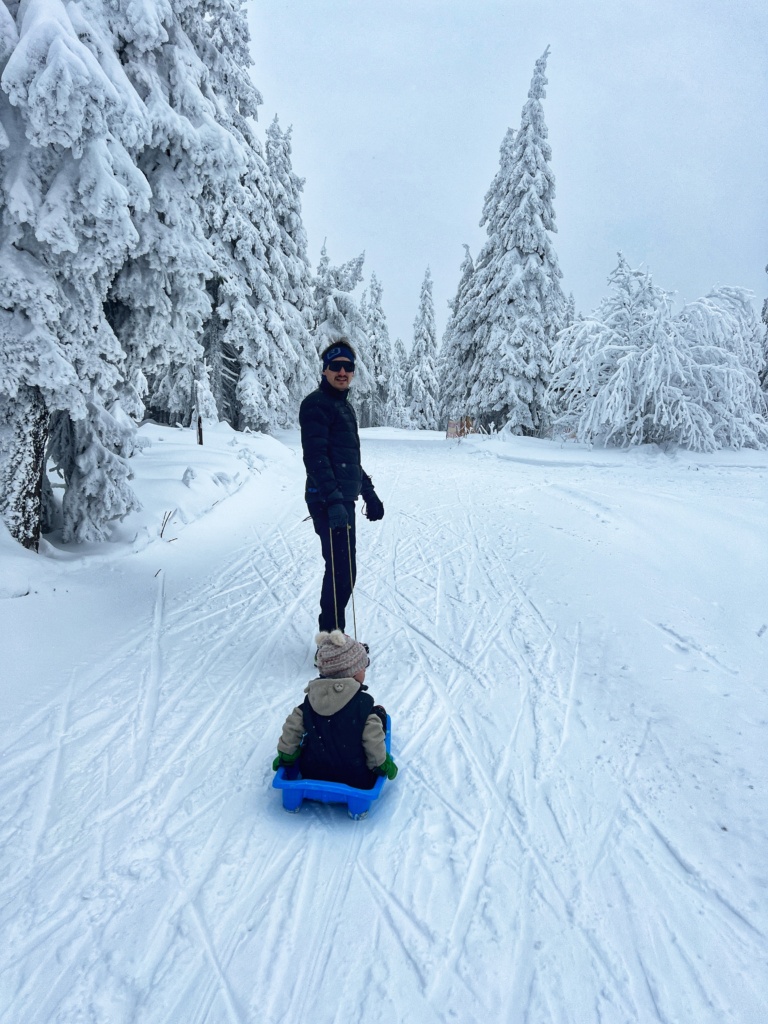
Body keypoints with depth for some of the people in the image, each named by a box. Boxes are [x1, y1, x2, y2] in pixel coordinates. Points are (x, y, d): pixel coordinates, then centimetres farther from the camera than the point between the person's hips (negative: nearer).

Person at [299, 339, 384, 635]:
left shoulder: (343, 406, 20)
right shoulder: (316, 404, -9)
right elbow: (315, 456, -20)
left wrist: (369, 493, 24)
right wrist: (333, 500, -29)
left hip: (344, 500, 10)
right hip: (329, 503, -10)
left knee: (343, 571, 14)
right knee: (341, 572, -7)